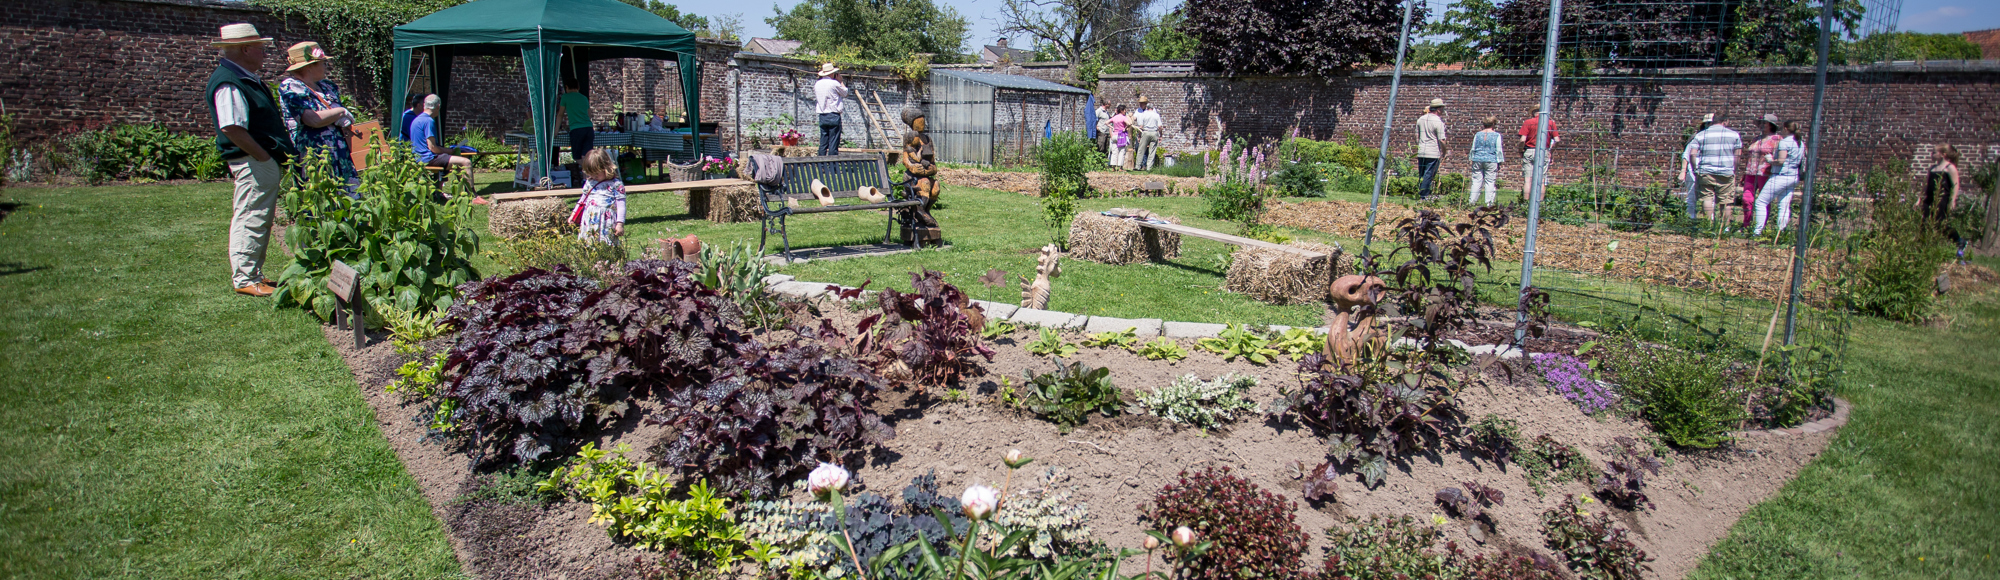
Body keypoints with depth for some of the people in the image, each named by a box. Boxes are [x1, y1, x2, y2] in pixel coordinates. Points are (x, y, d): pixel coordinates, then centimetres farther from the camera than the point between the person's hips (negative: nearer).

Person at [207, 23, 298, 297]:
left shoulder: (246, 79, 17)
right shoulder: (228, 83, -17)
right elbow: (231, 128, -25)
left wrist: (277, 156, 18)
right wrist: (264, 157, -19)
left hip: (265, 161, 11)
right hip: (252, 163, -11)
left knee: (259, 220, 16)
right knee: (250, 220, -6)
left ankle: (253, 274, 25)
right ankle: (244, 279, 0)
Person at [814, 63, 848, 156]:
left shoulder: (817, 84, 7)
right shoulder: (834, 83, -9)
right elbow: (845, 93, 4)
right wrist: (840, 81, 16)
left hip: (822, 116, 6)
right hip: (834, 116, -6)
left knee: (823, 143, 8)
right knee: (833, 143, -5)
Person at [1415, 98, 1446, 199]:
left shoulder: (1421, 119, 8)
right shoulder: (1438, 121, -11)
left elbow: (1417, 136, 16)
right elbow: (1441, 140, -12)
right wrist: (1444, 153, 0)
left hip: (1421, 152, 6)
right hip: (1433, 153, -6)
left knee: (1421, 175, 12)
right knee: (1429, 175, -2)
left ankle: (1419, 194, 14)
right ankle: (1424, 195, -2)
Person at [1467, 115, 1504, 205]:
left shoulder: (1478, 134, 6)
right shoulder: (1497, 135, -3)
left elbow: (1473, 149, 9)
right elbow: (1498, 151, -2)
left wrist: (1472, 160, 16)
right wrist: (1499, 163, 3)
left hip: (1478, 160, 3)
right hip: (1491, 161, -3)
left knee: (1476, 181, 6)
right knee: (1490, 182, 1)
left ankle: (1472, 201, 5)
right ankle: (1489, 203, 0)